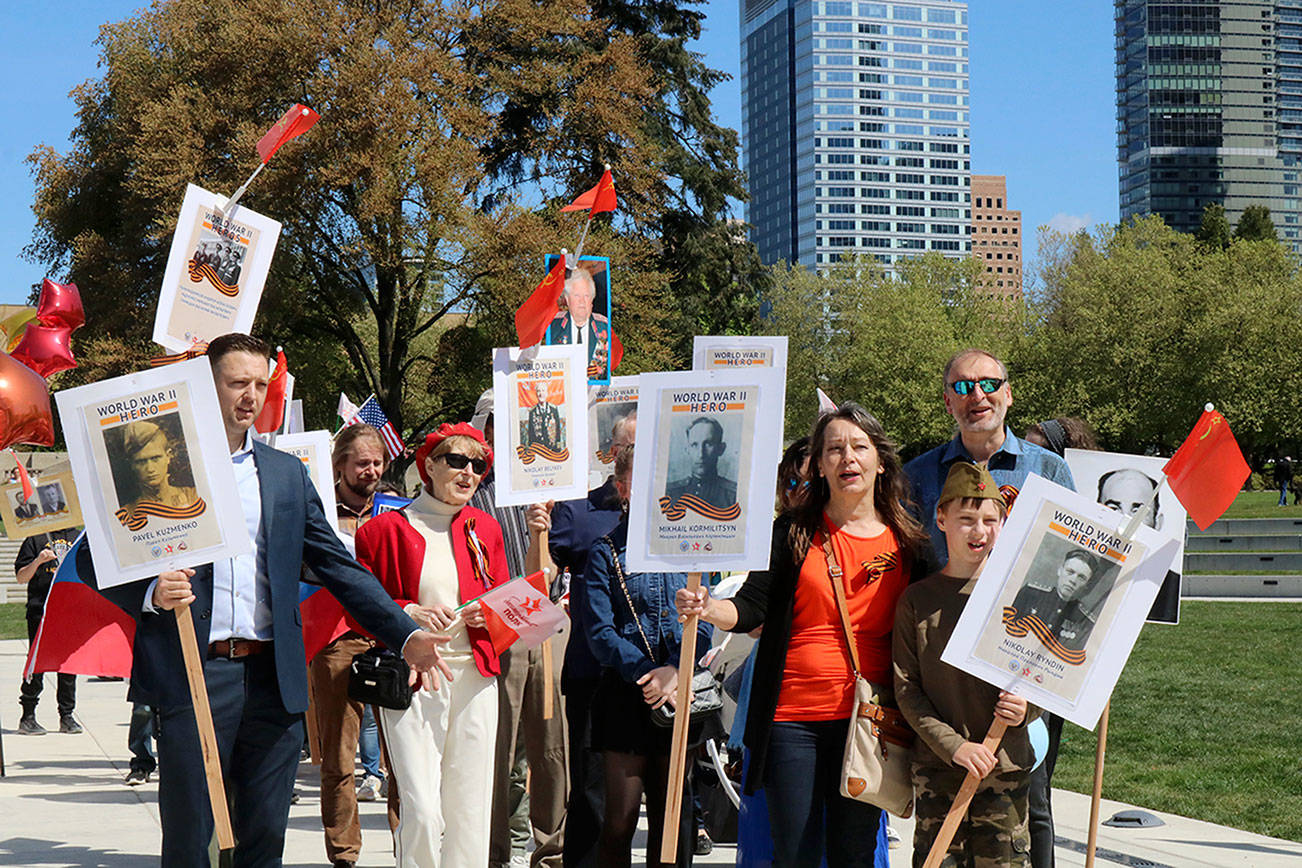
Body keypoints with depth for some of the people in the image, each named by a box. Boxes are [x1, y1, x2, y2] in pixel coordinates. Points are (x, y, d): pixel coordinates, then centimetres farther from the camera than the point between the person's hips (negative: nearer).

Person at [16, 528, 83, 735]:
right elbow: (21, 577, 2)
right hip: (40, 611, -3)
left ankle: (67, 716, 12)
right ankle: (27, 717, 4)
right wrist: (37, 561, -14)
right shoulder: (35, 538, 5)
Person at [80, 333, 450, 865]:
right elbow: (94, 559, 4)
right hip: (192, 676, -3)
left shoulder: (288, 474, 15)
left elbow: (340, 567, 13)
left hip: (273, 678, 4)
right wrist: (150, 593, -16)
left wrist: (405, 636, 2)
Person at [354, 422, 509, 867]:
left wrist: (487, 615, -2)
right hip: (411, 679, -4)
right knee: (421, 809, -12)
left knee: (469, 808, 3)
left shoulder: (485, 529, 14)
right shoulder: (385, 529, 0)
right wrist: (410, 614, -13)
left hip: (475, 677, 4)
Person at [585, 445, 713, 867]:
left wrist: (676, 672, -13)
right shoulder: (606, 551, 4)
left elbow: (704, 623, 4)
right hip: (625, 693, -2)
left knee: (673, 818, 6)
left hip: (682, 690, 2)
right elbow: (599, 631, -3)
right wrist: (645, 671, -16)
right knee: (619, 821, -3)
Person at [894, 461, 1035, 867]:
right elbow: (905, 688, -1)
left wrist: (1026, 708, -13)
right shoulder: (917, 600, 2)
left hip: (1006, 767, 0)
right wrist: (953, 745, -12)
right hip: (936, 766, 0)